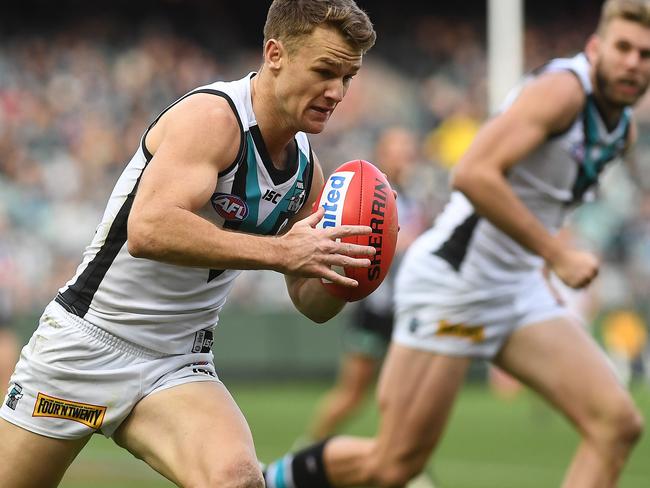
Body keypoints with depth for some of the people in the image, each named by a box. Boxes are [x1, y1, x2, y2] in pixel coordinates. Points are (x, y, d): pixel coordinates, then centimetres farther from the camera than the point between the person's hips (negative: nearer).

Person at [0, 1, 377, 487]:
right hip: (86, 344, -5)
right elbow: (148, 229, -35)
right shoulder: (212, 116, -18)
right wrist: (280, 251, -35)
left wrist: (343, 267, -10)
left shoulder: (306, 168, 4)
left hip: (178, 366, 5)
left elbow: (313, 304, 12)